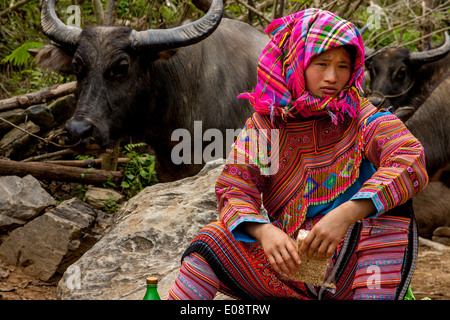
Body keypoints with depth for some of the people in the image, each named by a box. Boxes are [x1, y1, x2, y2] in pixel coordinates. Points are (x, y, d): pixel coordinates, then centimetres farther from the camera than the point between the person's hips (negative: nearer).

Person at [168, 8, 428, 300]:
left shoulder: (362, 118, -4)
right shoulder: (264, 124, 2)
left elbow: (413, 161, -22)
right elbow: (234, 191, -6)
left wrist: (346, 214, -37)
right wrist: (264, 231, -30)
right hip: (291, 265, 2)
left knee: (389, 199, -27)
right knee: (212, 240, -17)